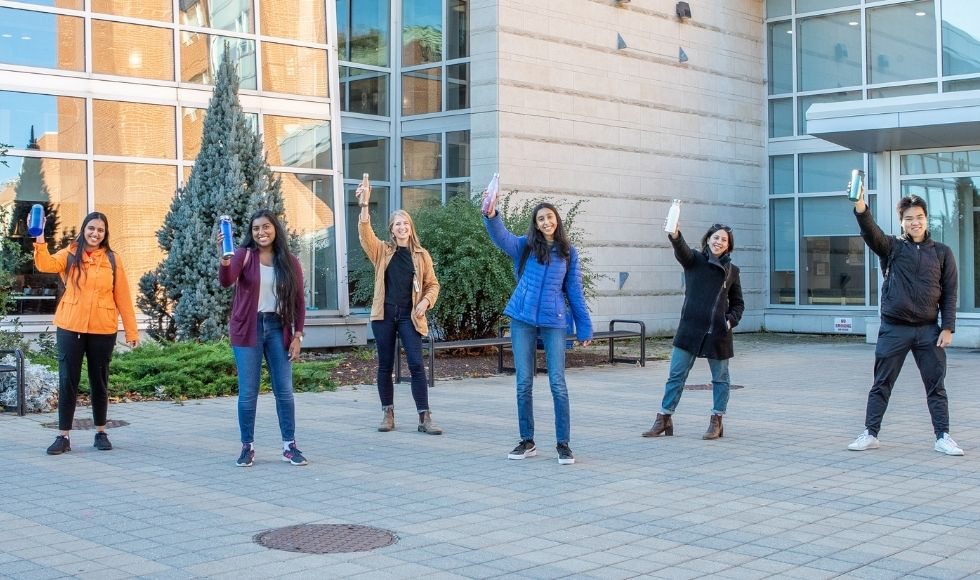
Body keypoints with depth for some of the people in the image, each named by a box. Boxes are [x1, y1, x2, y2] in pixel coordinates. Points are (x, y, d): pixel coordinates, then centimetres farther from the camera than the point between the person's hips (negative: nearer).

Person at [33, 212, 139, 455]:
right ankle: (63, 436, 8)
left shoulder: (113, 259, 4)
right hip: (70, 328, 0)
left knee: (99, 382, 10)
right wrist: (40, 242, -35)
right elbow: (46, 265, -16)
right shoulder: (70, 255, 4)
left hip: (103, 330, 0)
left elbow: (122, 297, 4)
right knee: (67, 381, 2)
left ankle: (101, 433, 22)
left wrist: (131, 330, 3)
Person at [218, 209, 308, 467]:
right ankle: (247, 447, 11)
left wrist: (297, 336, 0)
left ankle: (289, 446, 12)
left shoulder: (289, 262, 4)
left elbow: (298, 301, 6)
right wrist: (224, 258, -42)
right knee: (248, 392, 1)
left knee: (284, 390, 5)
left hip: (278, 329, 2)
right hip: (248, 329, -2)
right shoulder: (244, 255, -4)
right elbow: (226, 281, -22)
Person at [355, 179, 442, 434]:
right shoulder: (382, 251, 5)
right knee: (385, 366, 6)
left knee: (417, 365, -7)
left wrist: (425, 302, -7)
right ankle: (388, 414, 16)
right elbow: (365, 233, -11)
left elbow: (432, 284, 12)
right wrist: (364, 205, -23)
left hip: (409, 316, -1)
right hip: (384, 314, 1)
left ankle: (424, 417, -5)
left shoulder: (421, 255, 7)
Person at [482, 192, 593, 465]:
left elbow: (574, 291, 9)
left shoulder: (568, 252, 7)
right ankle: (527, 441, 16)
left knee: (558, 384, -4)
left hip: (554, 322, -1)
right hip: (523, 320, 1)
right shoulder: (525, 246, 4)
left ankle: (563, 444, 4)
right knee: (524, 383, 5)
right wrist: (491, 216, -35)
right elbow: (502, 238, -15)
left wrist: (584, 327, 6)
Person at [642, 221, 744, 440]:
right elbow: (682, 250, -20)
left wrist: (731, 320, -4)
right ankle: (664, 419, 10)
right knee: (676, 375, 2)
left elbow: (738, 303, 14)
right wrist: (675, 236, -42)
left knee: (720, 378, 7)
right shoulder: (694, 260, 3)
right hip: (690, 329, -1)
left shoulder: (732, 270, 7)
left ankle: (716, 422, 19)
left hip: (718, 332, 1)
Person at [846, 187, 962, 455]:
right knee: (881, 385, 5)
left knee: (936, 386, 5)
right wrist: (860, 205, -36)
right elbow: (870, 231, -17)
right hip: (894, 329, -1)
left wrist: (948, 328, -3)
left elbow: (949, 293, 6)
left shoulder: (942, 252, 7)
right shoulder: (892, 248, 3)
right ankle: (870, 435, 12)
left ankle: (943, 437, 12)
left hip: (928, 330, 1)